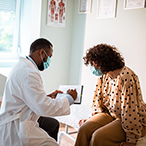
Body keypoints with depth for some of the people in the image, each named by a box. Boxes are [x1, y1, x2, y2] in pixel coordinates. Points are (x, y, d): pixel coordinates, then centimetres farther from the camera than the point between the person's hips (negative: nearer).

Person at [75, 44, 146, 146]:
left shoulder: (126, 76, -24)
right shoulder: (103, 76, 3)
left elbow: (131, 109, -25)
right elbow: (98, 100, 14)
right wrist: (94, 118, 4)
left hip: (133, 120, -7)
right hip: (110, 114, 7)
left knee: (98, 137, -26)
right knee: (84, 129, -17)